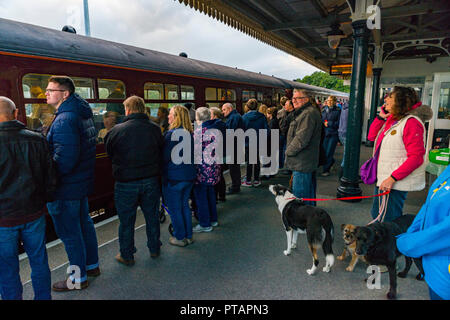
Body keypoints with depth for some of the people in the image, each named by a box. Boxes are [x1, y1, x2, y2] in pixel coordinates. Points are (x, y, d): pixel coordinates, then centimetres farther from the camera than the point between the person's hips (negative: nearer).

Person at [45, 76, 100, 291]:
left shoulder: (64, 120, -23)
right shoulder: (83, 114, 8)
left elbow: (64, 159, -29)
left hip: (65, 188, -10)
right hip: (83, 182, 10)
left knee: (70, 233, 5)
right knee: (84, 223, 22)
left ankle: (79, 278, 22)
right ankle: (92, 265, 39)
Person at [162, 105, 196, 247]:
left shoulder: (171, 134, -18)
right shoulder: (189, 133, 5)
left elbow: (165, 157, -16)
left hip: (174, 177, -7)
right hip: (189, 175, 8)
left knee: (174, 208, 7)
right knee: (185, 205, 18)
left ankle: (180, 238, 18)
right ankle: (189, 235, 27)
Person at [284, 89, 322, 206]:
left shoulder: (308, 114, -18)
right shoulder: (302, 112, 17)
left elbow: (301, 139, -23)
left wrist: (289, 151, -10)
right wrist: (290, 150, 15)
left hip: (302, 163, -11)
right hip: (308, 161, 11)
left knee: (299, 195, -5)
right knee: (309, 191, 21)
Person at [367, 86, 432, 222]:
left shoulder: (411, 122, -17)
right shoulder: (391, 120, 9)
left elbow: (416, 157, -22)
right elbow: (371, 136, 16)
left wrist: (393, 178, -25)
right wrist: (380, 117, 4)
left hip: (397, 183, -9)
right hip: (383, 179, 9)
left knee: (388, 221, 0)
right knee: (377, 215, 20)